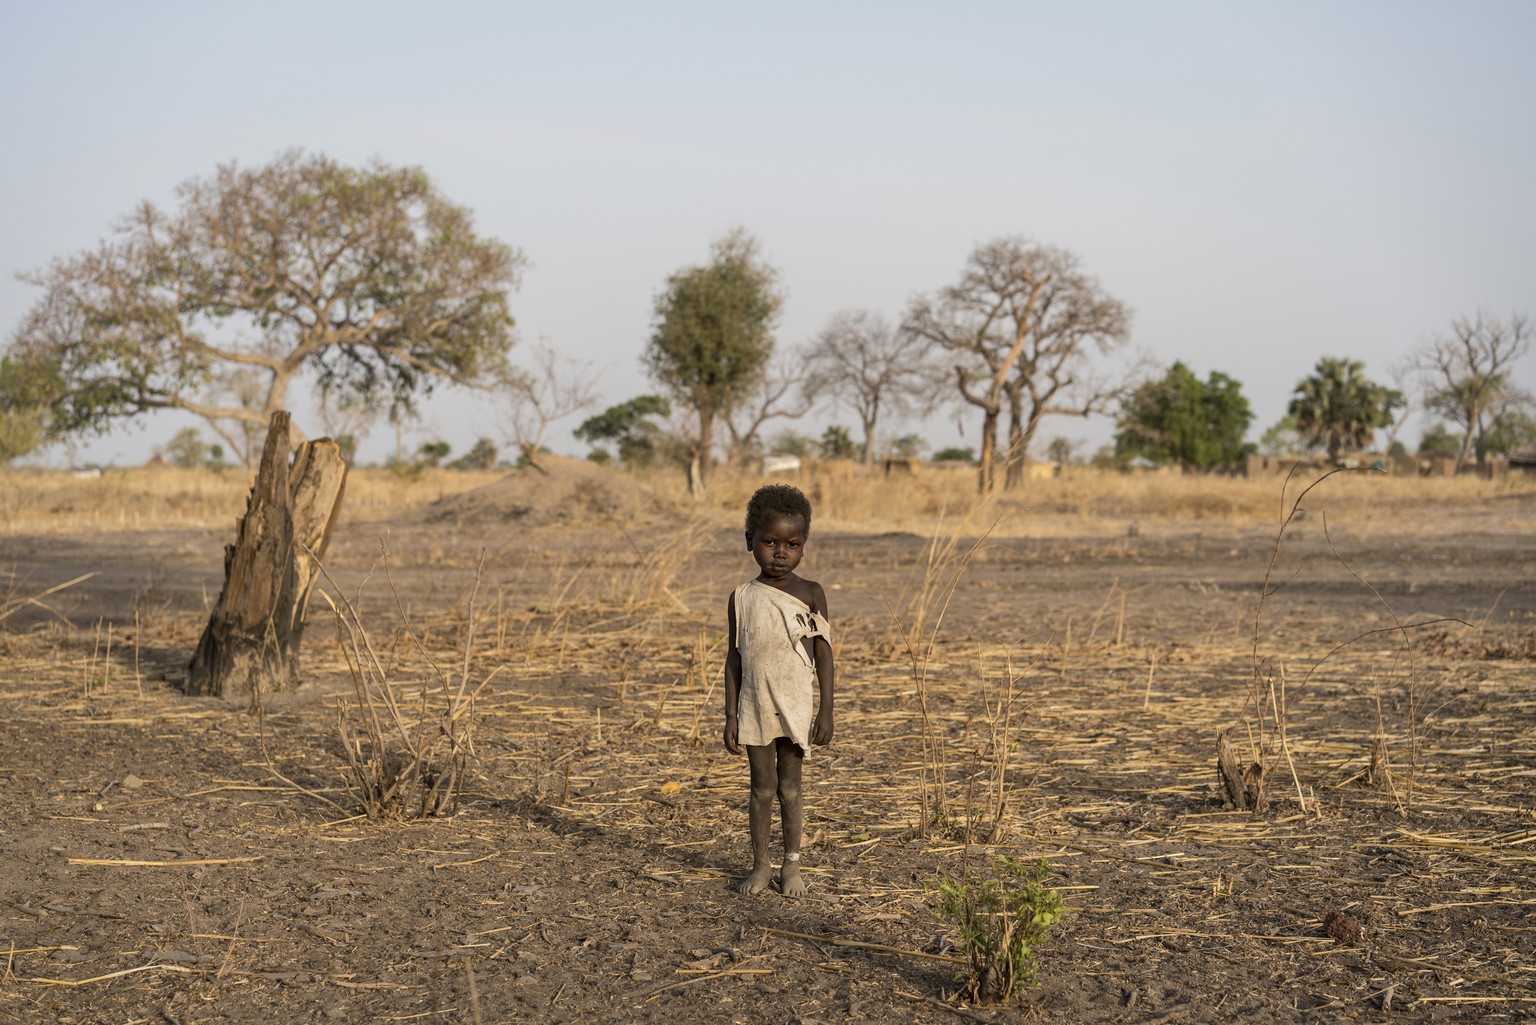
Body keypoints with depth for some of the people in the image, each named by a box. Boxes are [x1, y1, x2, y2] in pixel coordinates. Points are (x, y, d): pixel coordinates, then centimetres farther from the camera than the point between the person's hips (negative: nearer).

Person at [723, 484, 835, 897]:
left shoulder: (811, 594, -3)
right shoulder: (742, 598, 1)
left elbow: (823, 654, -2)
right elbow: (735, 657, 5)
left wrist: (826, 711, -6)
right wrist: (731, 716, 3)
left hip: (796, 707, -1)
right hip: (755, 708, 1)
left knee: (789, 788, 4)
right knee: (761, 788, 6)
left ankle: (792, 864, 17)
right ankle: (760, 864, 17)